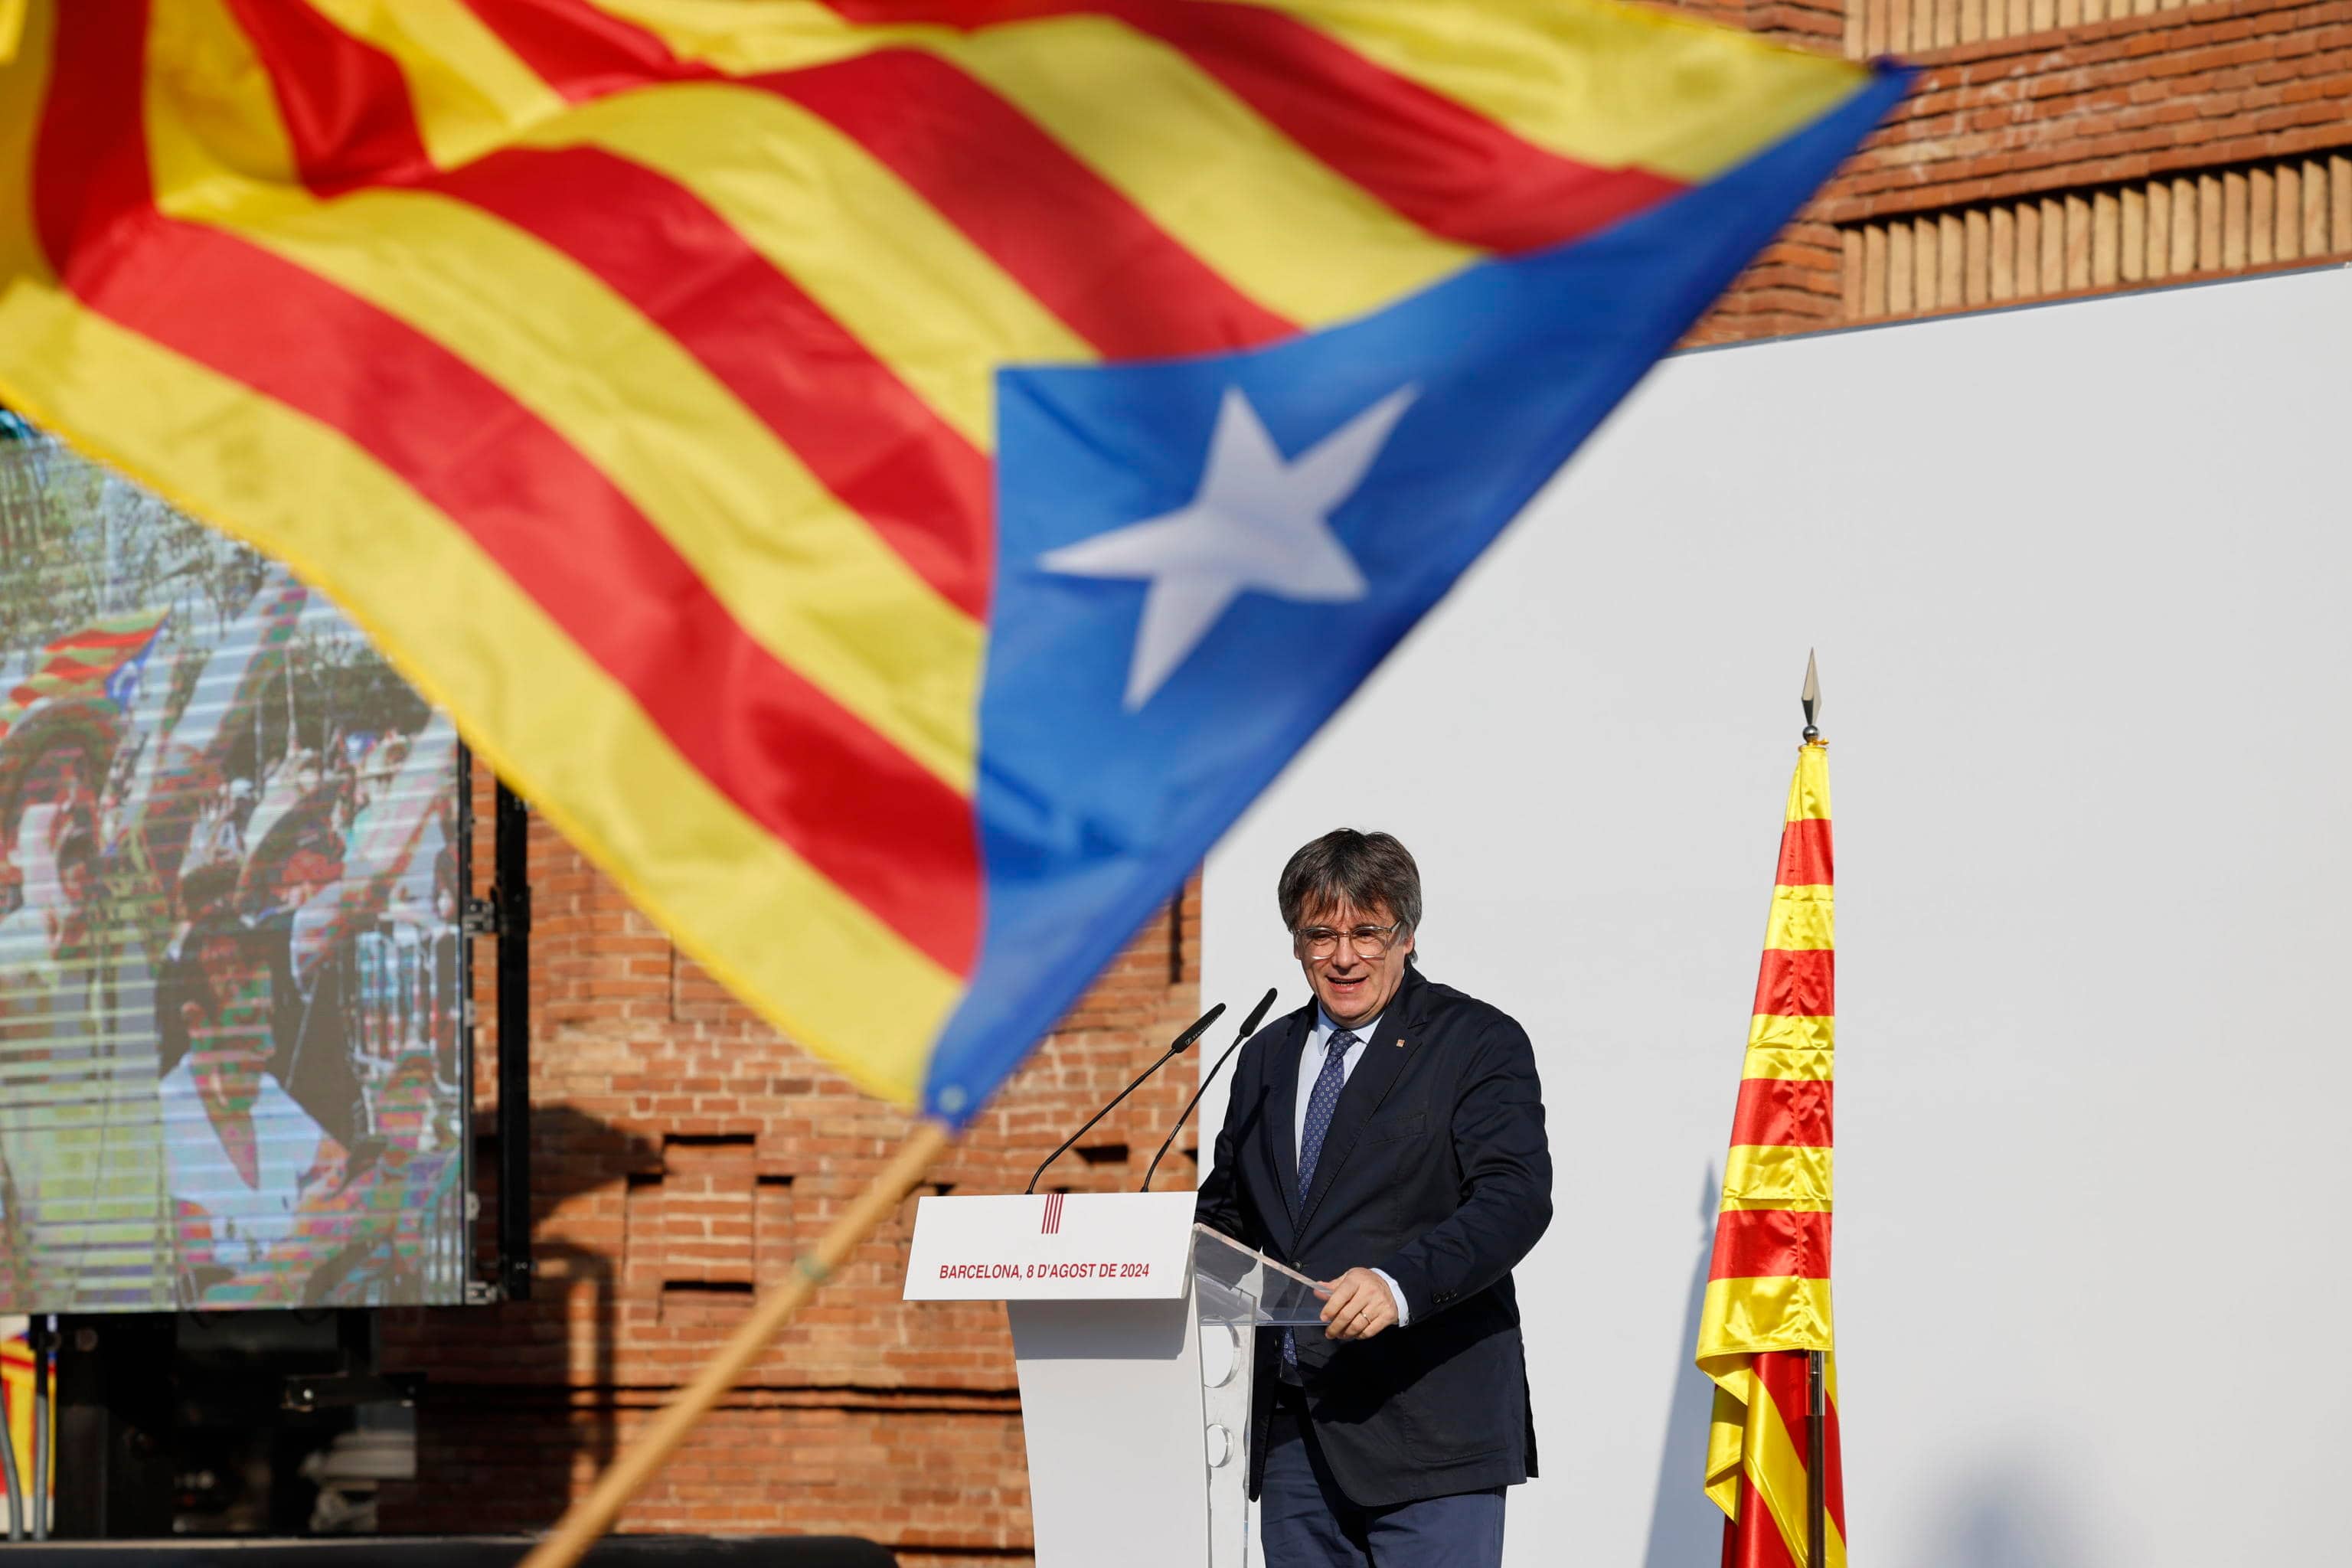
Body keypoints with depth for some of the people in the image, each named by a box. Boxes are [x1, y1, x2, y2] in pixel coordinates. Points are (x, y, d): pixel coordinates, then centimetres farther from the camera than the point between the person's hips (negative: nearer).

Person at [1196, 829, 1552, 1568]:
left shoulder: (1479, 1043, -1)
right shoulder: (1266, 1057, 18)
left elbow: (1515, 1198, -14)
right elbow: (1228, 1209, 26)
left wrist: (1400, 1284, -29)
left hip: (1425, 1418, -6)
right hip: (1291, 1428, 6)